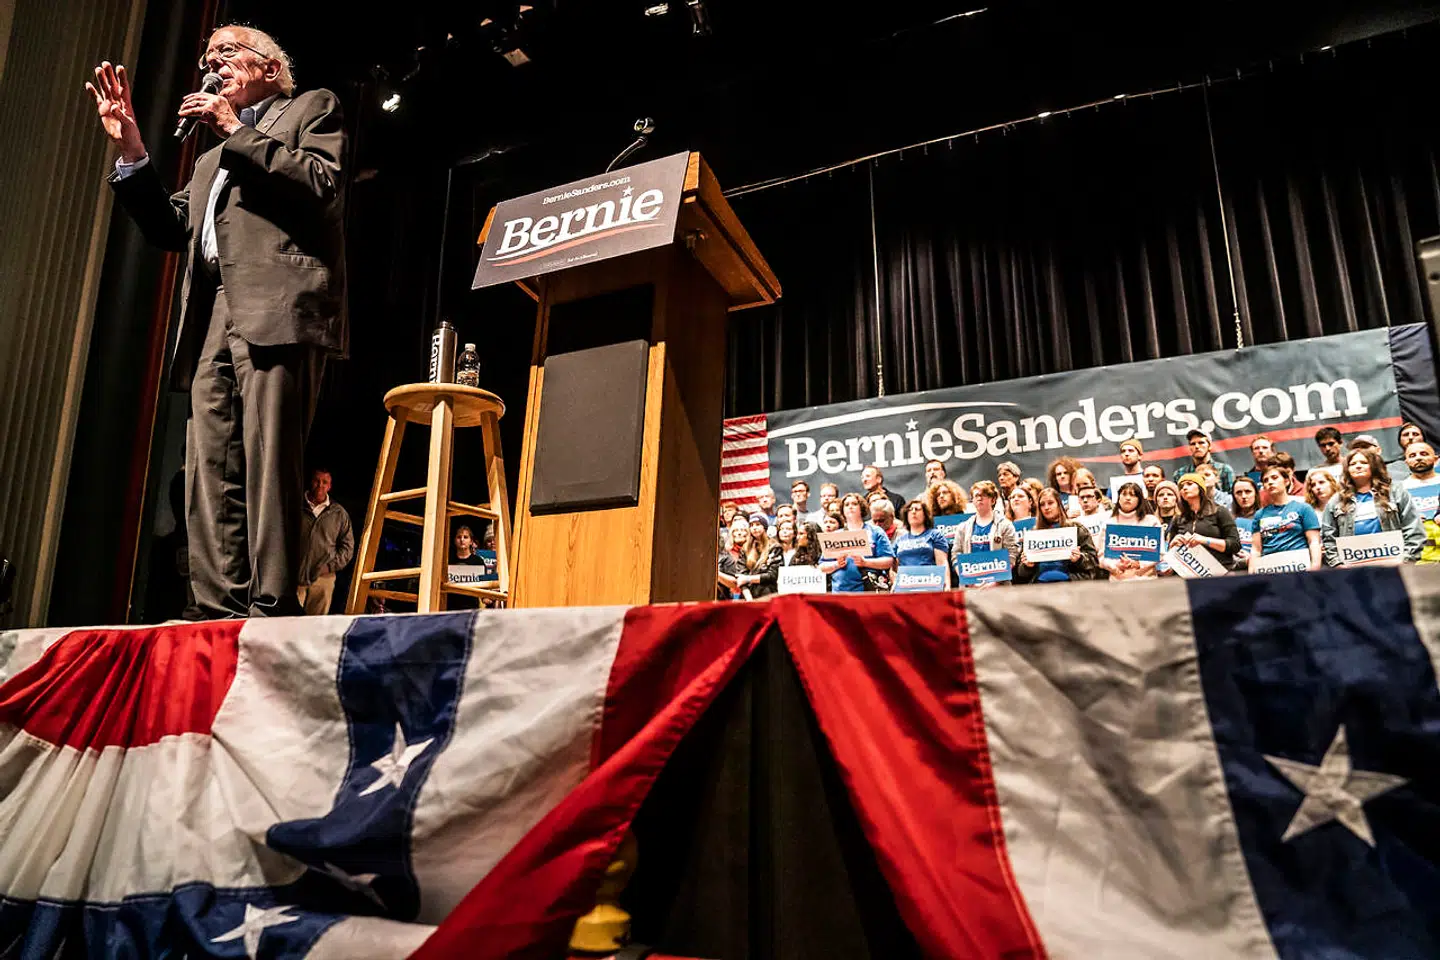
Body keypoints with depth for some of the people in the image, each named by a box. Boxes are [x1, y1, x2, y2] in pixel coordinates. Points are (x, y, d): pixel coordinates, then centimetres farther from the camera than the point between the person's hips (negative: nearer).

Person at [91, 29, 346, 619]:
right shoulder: (213, 155, 35)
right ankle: (219, 610, -4)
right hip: (211, 318, 7)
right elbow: (171, 229, 26)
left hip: (277, 309, -7)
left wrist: (238, 132, 1)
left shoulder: (313, 109, 17)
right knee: (210, 474, -3)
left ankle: (270, 611, -17)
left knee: (268, 462, -16)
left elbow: (324, 185, -2)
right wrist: (130, 149, 16)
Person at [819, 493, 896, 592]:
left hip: (869, 591, -2)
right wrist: (836, 564, -7)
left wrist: (865, 562, -13)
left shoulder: (875, 532, 9)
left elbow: (889, 561, -1)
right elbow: (822, 567, 13)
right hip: (841, 591, 2)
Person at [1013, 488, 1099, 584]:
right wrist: (1027, 566, -1)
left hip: (1068, 580, -1)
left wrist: (1079, 559, -10)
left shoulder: (1077, 529, 12)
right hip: (1039, 582, 2)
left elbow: (1093, 561, 9)